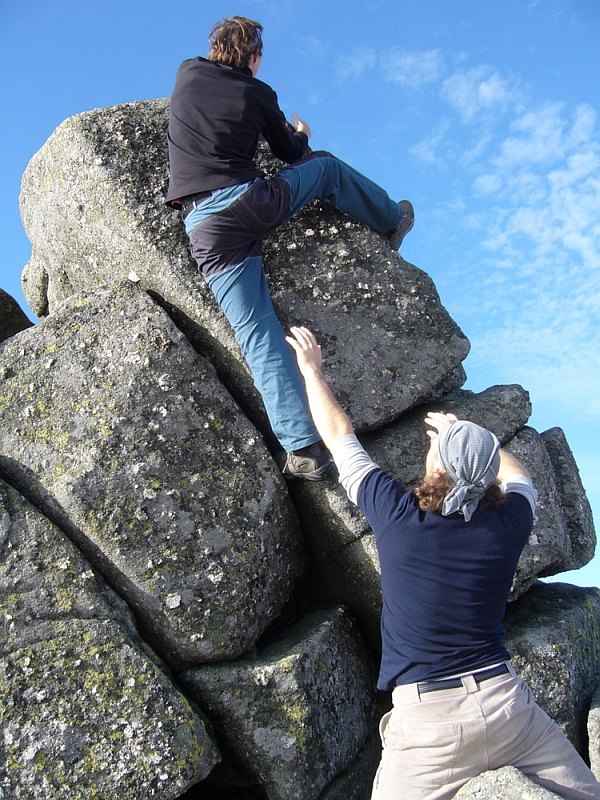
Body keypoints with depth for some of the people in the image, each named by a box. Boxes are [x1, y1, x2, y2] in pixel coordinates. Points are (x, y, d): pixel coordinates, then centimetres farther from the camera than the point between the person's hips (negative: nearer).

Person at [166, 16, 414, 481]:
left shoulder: (187, 73, 16)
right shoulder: (257, 93, 11)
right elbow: (292, 153, 24)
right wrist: (302, 134, 48)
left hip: (206, 223, 1)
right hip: (255, 199, -1)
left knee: (258, 335, -5)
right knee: (327, 165, 28)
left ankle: (302, 449, -11)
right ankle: (391, 221, 47)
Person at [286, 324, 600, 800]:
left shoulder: (399, 517, -12)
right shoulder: (508, 524, -5)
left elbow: (340, 436, 3)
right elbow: (518, 477, 21)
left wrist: (312, 370, 16)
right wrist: (467, 438, 31)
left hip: (429, 720, -2)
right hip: (506, 702, 3)